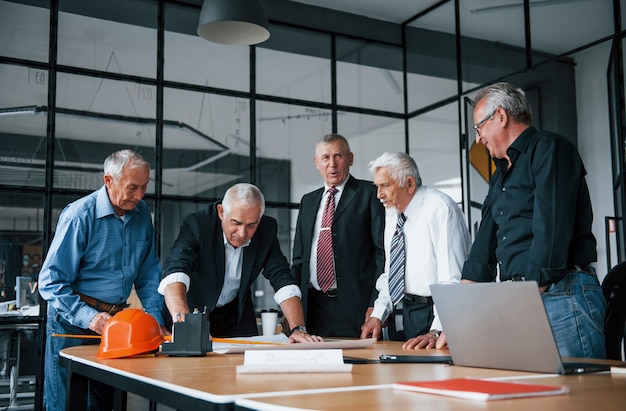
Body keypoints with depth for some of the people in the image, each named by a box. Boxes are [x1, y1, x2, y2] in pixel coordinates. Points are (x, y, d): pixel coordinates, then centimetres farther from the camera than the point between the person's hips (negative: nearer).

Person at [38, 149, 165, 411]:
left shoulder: (142, 214, 2)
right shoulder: (80, 215, -16)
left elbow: (148, 273, 10)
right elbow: (51, 282, -17)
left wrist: (156, 318, -1)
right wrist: (88, 318, -28)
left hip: (116, 320, 5)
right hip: (73, 322, -5)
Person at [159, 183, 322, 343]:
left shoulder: (267, 230, -15)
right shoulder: (197, 224, -25)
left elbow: (283, 281, -15)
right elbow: (175, 272, -38)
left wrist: (298, 329, -30)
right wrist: (182, 317, -56)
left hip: (237, 318, 4)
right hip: (194, 310, -3)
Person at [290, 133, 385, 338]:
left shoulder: (370, 194, 1)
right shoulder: (308, 201, 18)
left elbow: (384, 251, -5)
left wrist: (376, 305, -12)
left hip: (355, 307, -4)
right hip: (313, 309, 5)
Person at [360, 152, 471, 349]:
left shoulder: (439, 208, -18)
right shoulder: (393, 212, 6)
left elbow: (452, 277, -24)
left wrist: (437, 331, -30)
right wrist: (378, 315, 5)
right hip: (409, 310, 7)